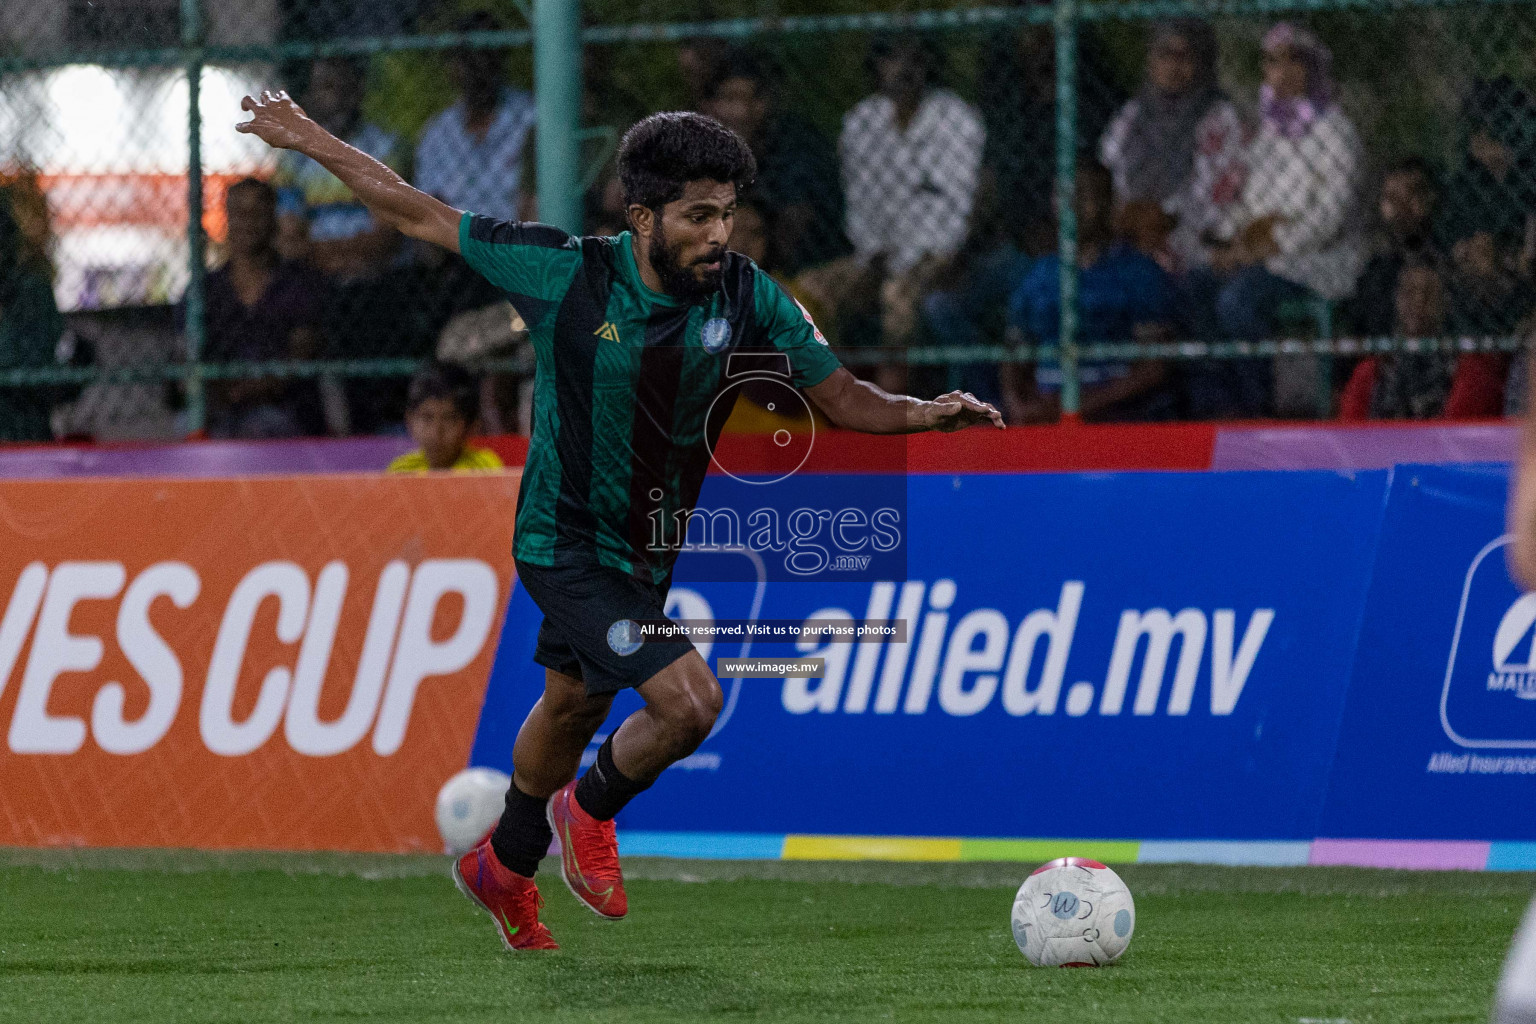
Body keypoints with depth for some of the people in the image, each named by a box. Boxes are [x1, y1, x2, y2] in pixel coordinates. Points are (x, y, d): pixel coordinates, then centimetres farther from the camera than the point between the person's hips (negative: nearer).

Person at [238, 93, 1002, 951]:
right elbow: (423, 218, -12)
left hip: (648, 550, 6)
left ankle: (504, 868, 51)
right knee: (689, 701, -21)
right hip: (566, 544, -6)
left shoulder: (747, 298, -13)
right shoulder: (566, 274, -22)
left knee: (575, 705, 26)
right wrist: (314, 143, -10)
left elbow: (843, 398, -6)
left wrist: (925, 414, -26)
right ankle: (591, 811, 10)